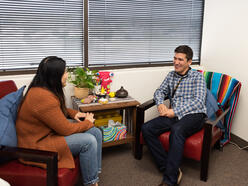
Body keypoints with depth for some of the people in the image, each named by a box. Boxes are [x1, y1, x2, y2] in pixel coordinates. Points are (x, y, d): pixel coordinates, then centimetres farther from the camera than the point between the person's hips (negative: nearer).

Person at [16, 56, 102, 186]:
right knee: (88, 141, -23)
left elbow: (59, 110, 21)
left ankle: (96, 171, 11)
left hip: (50, 132, 10)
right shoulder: (42, 97, -29)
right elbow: (66, 129, -24)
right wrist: (88, 123, -8)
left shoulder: (44, 89, 2)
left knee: (96, 133, -1)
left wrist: (74, 113, 2)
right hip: (37, 144, -10)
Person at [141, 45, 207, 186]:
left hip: (193, 115, -5)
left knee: (177, 130, -39)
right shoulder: (171, 75, 19)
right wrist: (160, 104, -7)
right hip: (174, 115, 6)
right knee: (146, 128, -18)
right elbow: (160, 91, 17)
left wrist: (175, 111, -17)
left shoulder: (197, 76, 2)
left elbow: (198, 101, -9)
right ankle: (170, 168, -17)